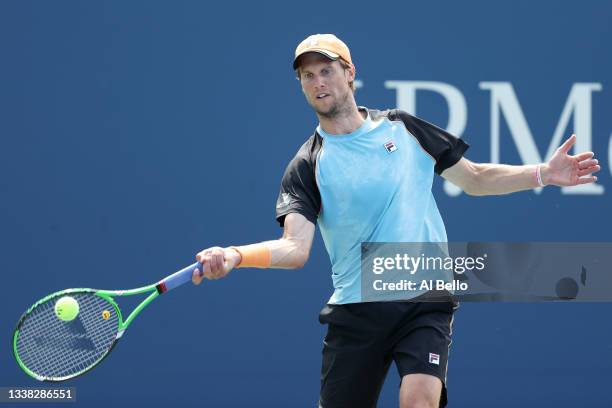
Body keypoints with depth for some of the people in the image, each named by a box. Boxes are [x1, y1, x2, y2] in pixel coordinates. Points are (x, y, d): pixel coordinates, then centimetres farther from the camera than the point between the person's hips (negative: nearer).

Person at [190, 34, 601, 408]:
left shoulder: (402, 128, 7)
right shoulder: (308, 166, 1)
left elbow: (475, 179, 16)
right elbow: (295, 248, -11)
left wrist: (543, 174, 2)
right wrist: (235, 255, -30)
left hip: (425, 301, 0)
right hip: (357, 310, 0)